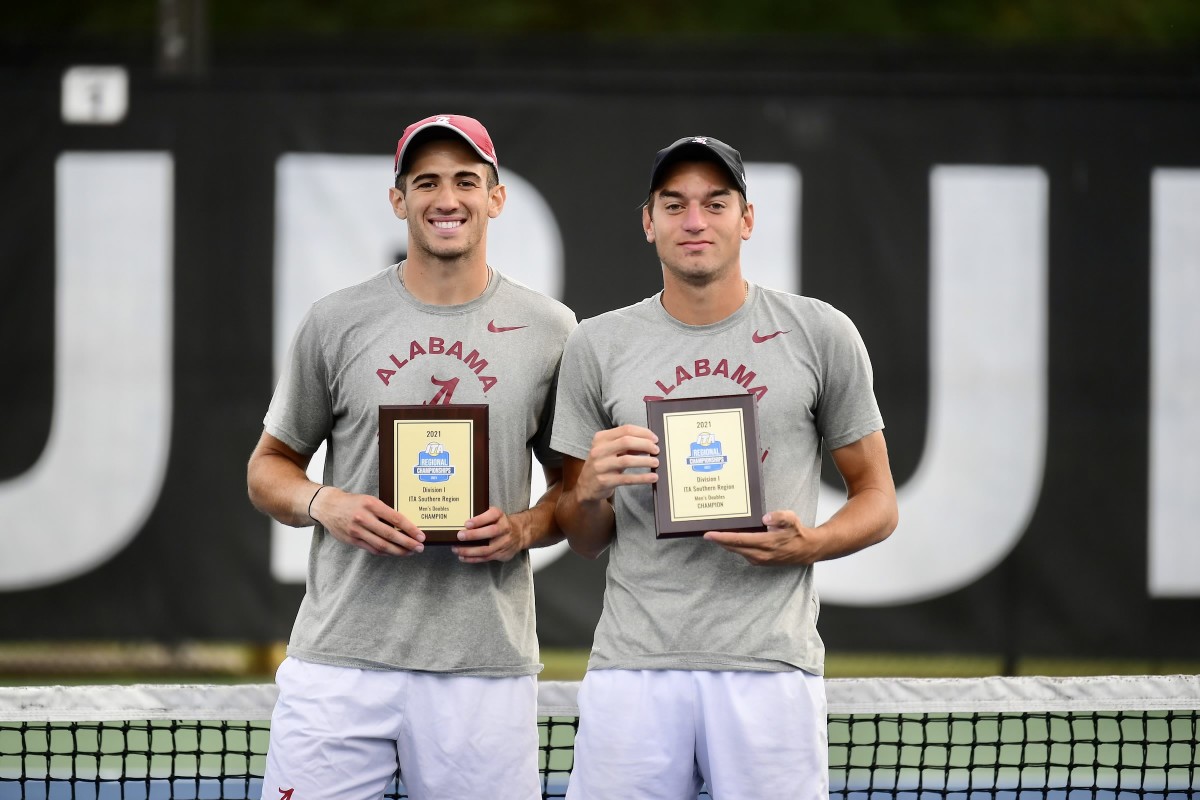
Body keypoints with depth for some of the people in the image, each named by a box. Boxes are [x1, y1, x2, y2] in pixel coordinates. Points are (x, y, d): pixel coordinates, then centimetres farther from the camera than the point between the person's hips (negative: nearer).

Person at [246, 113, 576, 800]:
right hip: (339, 660, 0)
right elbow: (269, 467, 13)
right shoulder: (337, 321, 6)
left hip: (486, 666, 0)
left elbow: (573, 486, 14)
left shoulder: (551, 330, 7)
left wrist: (525, 529, -7)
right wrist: (325, 504, -8)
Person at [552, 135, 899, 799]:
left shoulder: (822, 334, 5)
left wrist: (809, 543, -11)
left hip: (770, 666, -1)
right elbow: (581, 539, 14)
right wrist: (589, 490, -8)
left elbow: (876, 500, 9)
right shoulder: (597, 345, 9)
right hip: (634, 667, 1)